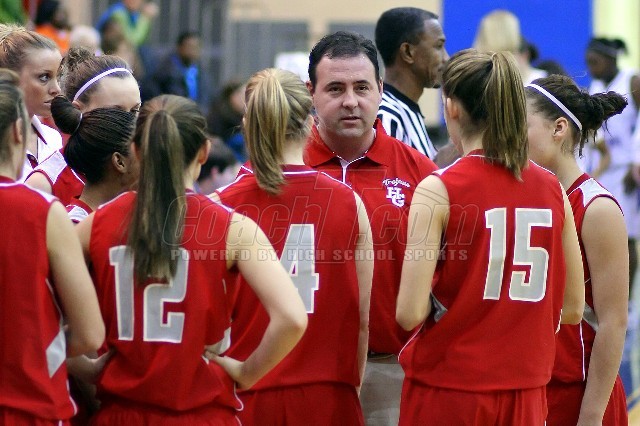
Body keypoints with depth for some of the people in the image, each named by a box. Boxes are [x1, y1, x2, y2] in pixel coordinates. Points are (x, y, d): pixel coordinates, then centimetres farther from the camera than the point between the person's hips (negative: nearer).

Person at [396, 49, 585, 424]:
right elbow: (572, 309, 7)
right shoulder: (553, 190, 2)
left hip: (447, 391, -4)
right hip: (525, 393, 4)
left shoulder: (438, 190, -11)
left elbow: (410, 313, -15)